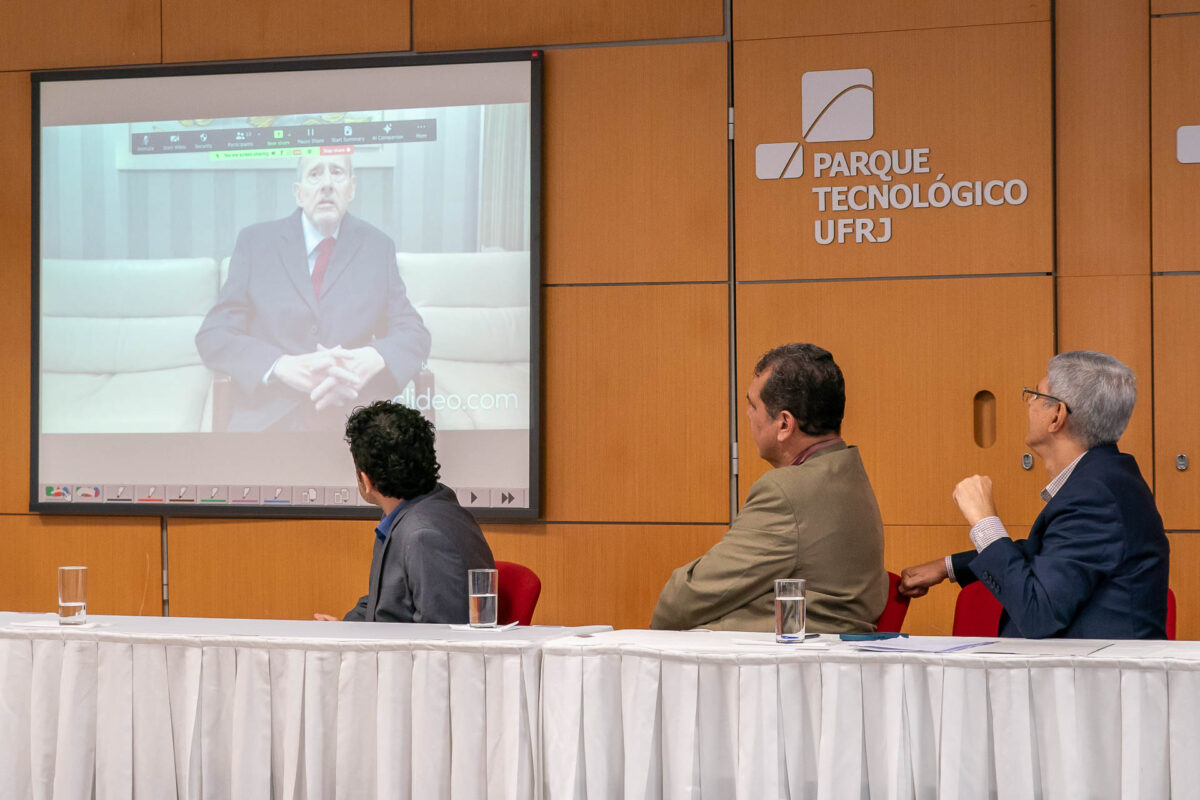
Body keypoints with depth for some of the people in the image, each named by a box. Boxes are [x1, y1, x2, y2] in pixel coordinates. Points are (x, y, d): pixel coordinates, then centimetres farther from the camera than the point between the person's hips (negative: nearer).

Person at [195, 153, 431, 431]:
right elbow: (213, 336, 1)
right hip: (269, 416, -2)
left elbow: (413, 335, 11)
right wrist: (283, 366, -19)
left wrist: (373, 359, -15)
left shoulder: (377, 247, 13)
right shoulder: (255, 241, 8)